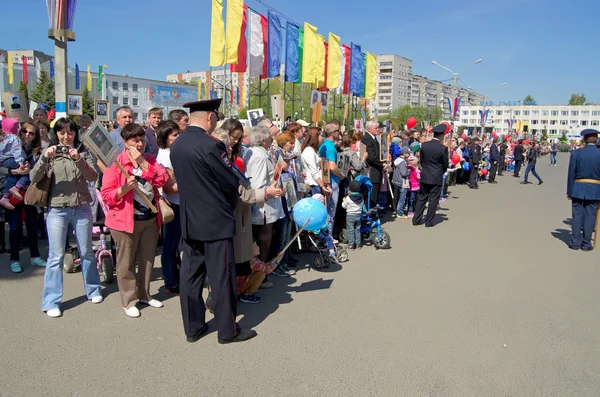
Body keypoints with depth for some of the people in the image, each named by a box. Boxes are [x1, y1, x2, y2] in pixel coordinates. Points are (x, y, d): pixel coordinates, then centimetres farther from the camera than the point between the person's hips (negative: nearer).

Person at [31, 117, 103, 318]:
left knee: (86, 252, 13)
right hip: (57, 210, -1)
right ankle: (51, 302, 9)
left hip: (82, 208, 1)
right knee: (56, 256, 0)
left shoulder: (83, 151, 4)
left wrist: (79, 159, -24)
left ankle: (93, 290, 29)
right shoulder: (50, 153, 2)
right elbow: (34, 178, -8)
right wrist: (45, 157, -22)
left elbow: (93, 176, -9)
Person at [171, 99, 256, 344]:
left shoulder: (176, 145, 6)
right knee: (221, 277, 3)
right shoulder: (211, 146, -18)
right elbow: (232, 182, -11)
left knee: (191, 274, 13)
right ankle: (228, 330, 15)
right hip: (215, 221, -7)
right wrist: (230, 203, 9)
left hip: (189, 220, 8)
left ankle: (192, 327, 24)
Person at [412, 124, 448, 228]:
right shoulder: (443, 148, -13)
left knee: (421, 198, 13)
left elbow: (421, 160, 6)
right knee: (433, 200, 5)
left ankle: (417, 219, 16)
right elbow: (445, 164, -4)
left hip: (424, 176, 4)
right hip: (437, 178, -4)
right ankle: (429, 221, 11)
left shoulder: (424, 145, -3)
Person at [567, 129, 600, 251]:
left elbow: (571, 174, -4)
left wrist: (569, 191, 3)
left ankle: (575, 242, 11)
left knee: (577, 216, 8)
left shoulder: (575, 153, -6)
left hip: (578, 189, 0)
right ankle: (586, 243, 13)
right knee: (590, 216, 8)